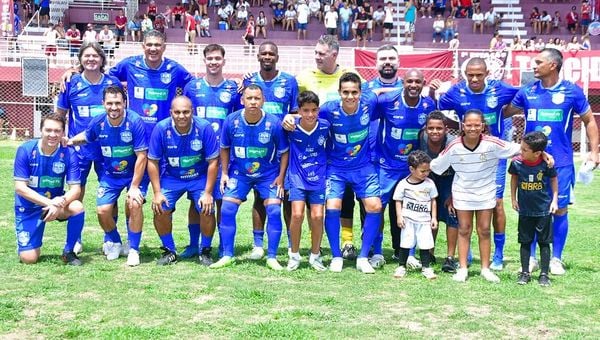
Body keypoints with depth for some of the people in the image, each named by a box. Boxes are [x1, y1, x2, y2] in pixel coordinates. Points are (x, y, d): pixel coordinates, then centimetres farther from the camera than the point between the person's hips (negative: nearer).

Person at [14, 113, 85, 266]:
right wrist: (48, 202, -30)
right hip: (29, 207, -2)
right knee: (28, 258, -12)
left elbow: (75, 188, -15)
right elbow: (20, 188, -19)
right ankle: (26, 244, 28)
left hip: (56, 202, 2)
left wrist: (60, 203, -35)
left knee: (77, 207, -31)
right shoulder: (25, 150, -17)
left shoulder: (68, 154, -14)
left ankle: (68, 252, -7)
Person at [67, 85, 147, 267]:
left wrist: (134, 186, -21)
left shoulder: (135, 122, -25)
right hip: (110, 175, 4)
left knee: (134, 204, -25)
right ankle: (114, 243, 24)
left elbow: (142, 156, -21)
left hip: (134, 173, -4)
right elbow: (86, 136, 13)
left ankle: (133, 249, -4)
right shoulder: (98, 122, -12)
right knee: (102, 210, -7)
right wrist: (69, 141, -8)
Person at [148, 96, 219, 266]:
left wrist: (208, 193, -13)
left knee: (207, 210, -19)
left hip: (200, 177, -1)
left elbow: (213, 162, -13)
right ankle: (169, 251, 9)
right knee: (160, 210, -15)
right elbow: (152, 162, -8)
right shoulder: (161, 129, -18)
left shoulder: (204, 128, -20)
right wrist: (157, 193, -11)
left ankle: (205, 251, 7)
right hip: (171, 178, 1)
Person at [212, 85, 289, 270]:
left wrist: (281, 177, -9)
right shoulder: (231, 121, -15)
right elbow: (225, 148, 3)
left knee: (274, 210, -11)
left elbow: (284, 151, -5)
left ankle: (272, 257, 3)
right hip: (239, 172, 1)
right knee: (227, 209, -7)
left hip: (268, 174, -1)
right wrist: (224, 173, 0)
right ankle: (227, 255, 5)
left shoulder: (274, 123, -19)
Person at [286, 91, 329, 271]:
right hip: (297, 177, -1)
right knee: (297, 215, -13)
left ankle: (315, 255, 16)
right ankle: (294, 255, 8)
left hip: (318, 177, 1)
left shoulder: (325, 126, -9)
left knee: (317, 216, -5)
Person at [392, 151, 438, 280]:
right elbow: (398, 201, 0)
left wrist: (434, 217, 7)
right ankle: (402, 266, 13)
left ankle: (426, 267, 12)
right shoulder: (403, 184, -6)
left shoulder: (429, 183, 2)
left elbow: (433, 201, 10)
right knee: (405, 243, 2)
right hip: (408, 219, -2)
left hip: (424, 220, 2)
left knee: (425, 244, 2)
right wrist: (399, 216, -9)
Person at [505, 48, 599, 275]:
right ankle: (530, 257, 18)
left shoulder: (572, 92, -3)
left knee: (560, 209, 3)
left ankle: (556, 259, 17)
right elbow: (506, 112, 15)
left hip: (561, 163, -2)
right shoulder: (527, 92, 3)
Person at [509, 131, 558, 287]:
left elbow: (553, 179, 0)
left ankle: (544, 274, 15)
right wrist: (513, 198, 6)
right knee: (525, 242, 9)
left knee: (544, 242, 6)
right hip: (524, 210, 2)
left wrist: (554, 200, -3)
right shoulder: (517, 162, -13)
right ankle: (525, 273, 19)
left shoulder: (546, 163, -17)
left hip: (544, 209, -2)